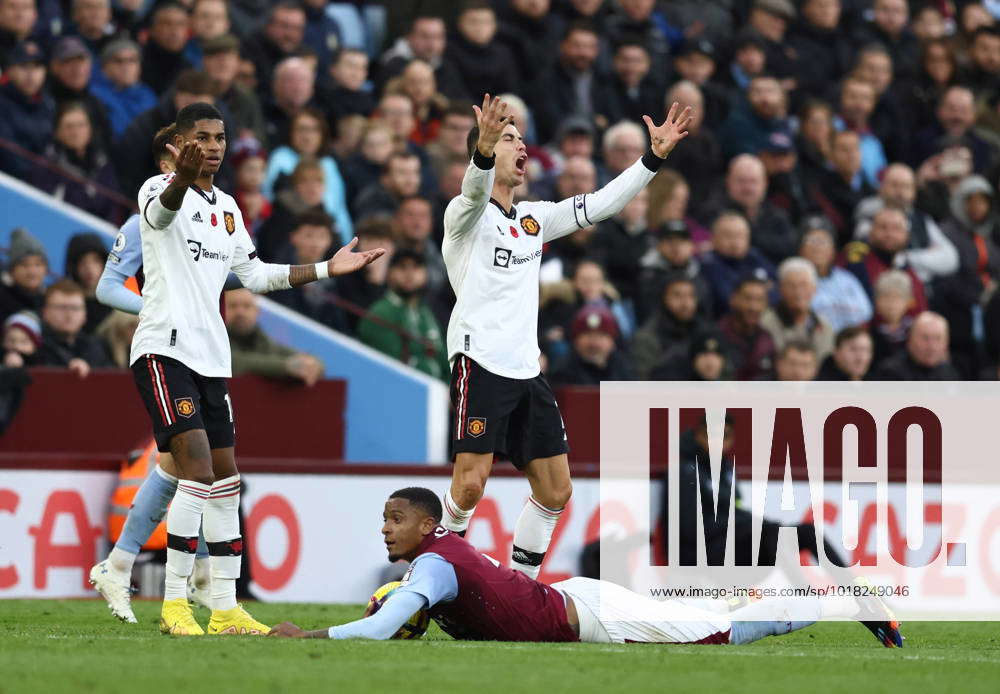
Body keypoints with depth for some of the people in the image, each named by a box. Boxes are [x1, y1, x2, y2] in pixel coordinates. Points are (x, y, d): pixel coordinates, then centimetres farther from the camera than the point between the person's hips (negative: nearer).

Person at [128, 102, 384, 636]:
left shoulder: (227, 207, 17)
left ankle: (225, 610, 15)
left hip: (211, 356, 8)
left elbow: (256, 274, 25)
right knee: (198, 467, -19)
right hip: (164, 349, -8)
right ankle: (174, 603, -15)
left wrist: (327, 269, 19)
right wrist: (182, 178, -56)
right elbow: (160, 211, -33)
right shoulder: (160, 191, -8)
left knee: (224, 480, 8)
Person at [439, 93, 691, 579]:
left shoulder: (533, 218, 19)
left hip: (526, 371, 7)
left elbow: (599, 205, 19)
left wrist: (654, 157, 10)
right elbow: (474, 192, -27)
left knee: (555, 490, 4)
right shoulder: (467, 215, -3)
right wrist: (482, 151, -49)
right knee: (471, 483, -17)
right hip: (479, 364, -7)